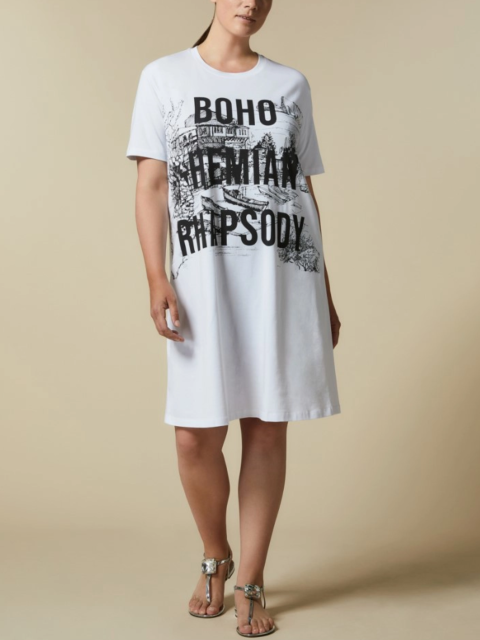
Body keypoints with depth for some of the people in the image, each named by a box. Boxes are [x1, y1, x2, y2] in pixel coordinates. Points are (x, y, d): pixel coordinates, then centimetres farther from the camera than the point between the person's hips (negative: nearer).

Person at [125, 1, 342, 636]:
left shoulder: (291, 83, 15)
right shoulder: (164, 77, 9)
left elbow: (305, 191, 15)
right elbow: (151, 183, 3)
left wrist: (325, 293, 12)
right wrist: (157, 279, -10)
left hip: (286, 274, 2)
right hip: (205, 275, -1)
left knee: (267, 429, 2)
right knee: (196, 436, -5)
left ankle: (251, 580, 18)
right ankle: (215, 557, 24)